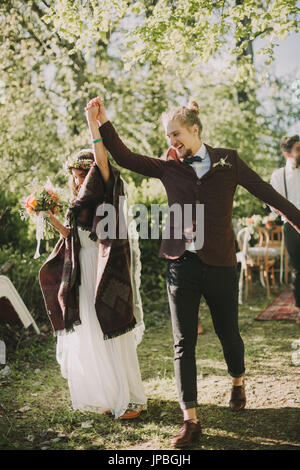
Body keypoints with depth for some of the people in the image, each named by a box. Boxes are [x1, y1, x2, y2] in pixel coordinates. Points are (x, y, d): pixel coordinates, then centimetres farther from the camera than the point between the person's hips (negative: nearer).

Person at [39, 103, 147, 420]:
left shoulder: (107, 196, -5)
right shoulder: (81, 204, 16)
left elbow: (102, 162, -23)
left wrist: (93, 123, -28)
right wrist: (53, 220, 7)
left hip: (107, 274, -7)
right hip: (83, 275, 8)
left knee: (113, 337, -4)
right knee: (87, 336, 10)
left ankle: (130, 398, 9)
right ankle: (102, 395, 25)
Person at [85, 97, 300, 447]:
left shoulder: (228, 161, 2)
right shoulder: (169, 167, 7)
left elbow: (268, 195, 4)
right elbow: (125, 157, 7)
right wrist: (103, 121, 0)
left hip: (220, 263, -1)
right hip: (182, 262, 2)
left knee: (227, 332, 14)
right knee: (183, 343, 2)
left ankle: (238, 383, 45)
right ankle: (190, 420, 12)